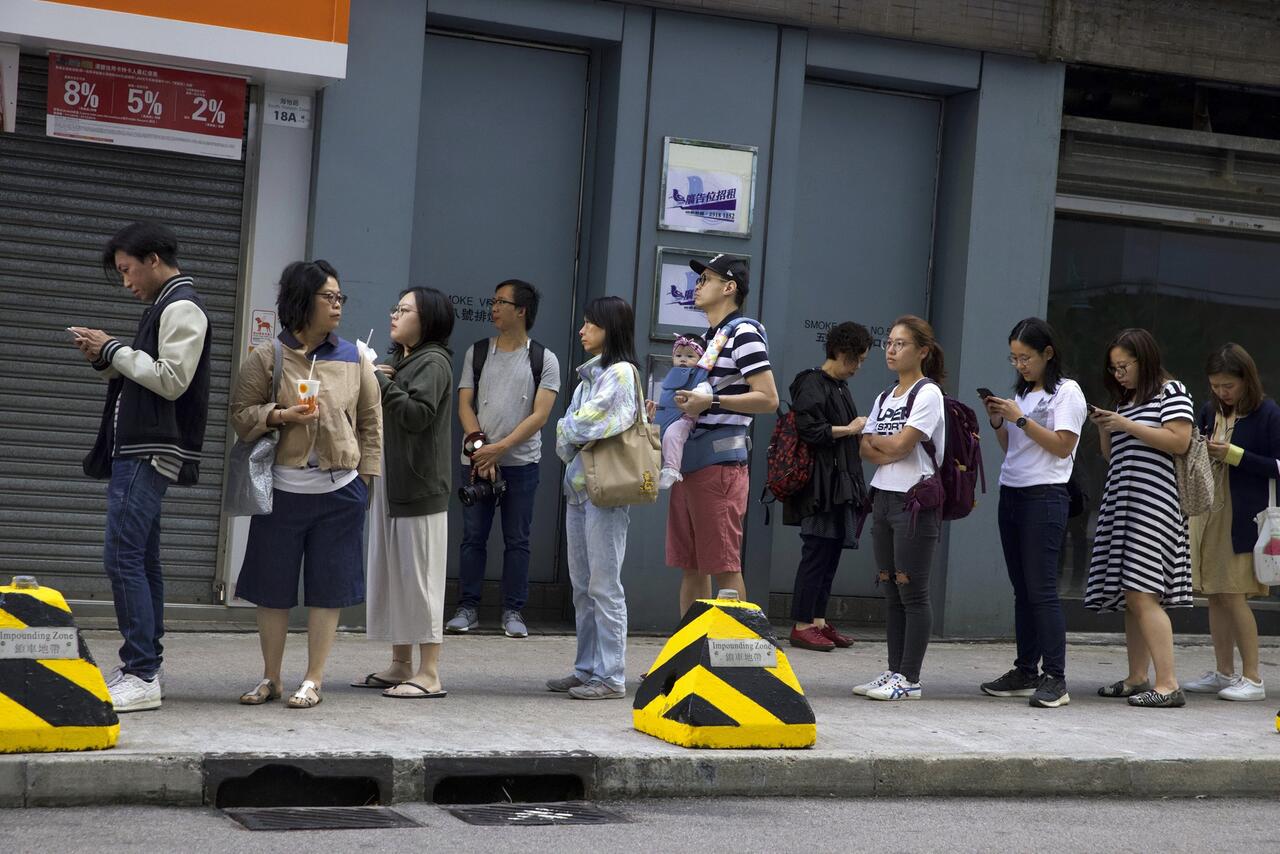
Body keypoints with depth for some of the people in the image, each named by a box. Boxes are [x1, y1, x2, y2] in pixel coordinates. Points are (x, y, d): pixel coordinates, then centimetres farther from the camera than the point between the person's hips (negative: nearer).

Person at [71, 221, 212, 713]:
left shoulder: (181, 307, -10)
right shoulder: (163, 307, 21)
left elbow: (172, 380, -19)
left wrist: (114, 350, -12)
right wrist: (104, 359, 6)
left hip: (151, 453, -10)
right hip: (136, 451, 10)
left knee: (123, 557, -13)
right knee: (141, 559, 12)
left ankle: (143, 677, -13)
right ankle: (147, 664, 17)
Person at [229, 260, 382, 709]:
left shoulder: (354, 359, 5)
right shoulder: (266, 359, -1)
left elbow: (371, 420, 10)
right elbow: (240, 415, 1)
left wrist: (365, 474, 5)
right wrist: (280, 415, -16)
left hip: (339, 491, 1)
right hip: (282, 490, -1)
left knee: (328, 588, 4)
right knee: (272, 587, 7)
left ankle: (313, 680, 13)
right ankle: (270, 678, 20)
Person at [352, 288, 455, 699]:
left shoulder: (433, 362, -9)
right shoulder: (398, 359, 18)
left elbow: (417, 414, -21)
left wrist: (381, 382, -18)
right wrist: (375, 378, 5)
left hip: (419, 486, -9)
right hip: (389, 481, 9)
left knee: (418, 574, -6)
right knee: (390, 573, 11)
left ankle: (429, 674, -3)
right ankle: (401, 665, 19)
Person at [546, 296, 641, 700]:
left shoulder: (620, 373, -9)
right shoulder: (590, 374, 19)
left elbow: (583, 425, -17)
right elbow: (566, 433, 15)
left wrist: (566, 432, 1)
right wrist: (568, 441, -4)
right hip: (579, 486, 9)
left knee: (604, 586, -7)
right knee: (582, 587, 11)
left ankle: (610, 677, -5)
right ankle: (587, 669, 17)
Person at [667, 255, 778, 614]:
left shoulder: (744, 334, -8)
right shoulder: (708, 337, 21)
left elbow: (768, 399, -16)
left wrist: (711, 401, -21)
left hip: (720, 462, -10)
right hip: (689, 462, 10)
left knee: (724, 567, -8)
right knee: (691, 566, 11)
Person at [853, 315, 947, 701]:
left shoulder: (928, 393, -7)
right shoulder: (885, 397, 17)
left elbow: (900, 444, -15)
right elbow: (866, 448, 7)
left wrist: (873, 437, 3)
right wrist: (888, 449, -13)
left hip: (915, 501, -8)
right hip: (884, 496, 8)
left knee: (912, 591, -6)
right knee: (891, 590, 9)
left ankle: (909, 679, -4)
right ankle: (894, 671, 14)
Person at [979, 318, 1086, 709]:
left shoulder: (1067, 392, -4)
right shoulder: (1021, 393, 19)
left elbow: (1063, 446, -13)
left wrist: (1020, 419, -15)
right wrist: (997, 422, 4)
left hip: (1044, 497, -8)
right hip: (1011, 494, 8)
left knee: (1041, 588, -12)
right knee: (1022, 589, 9)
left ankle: (1055, 679, -13)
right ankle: (1026, 672, 13)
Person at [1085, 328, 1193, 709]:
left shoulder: (1171, 391, -1)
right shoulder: (1124, 400, 22)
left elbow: (1179, 441, -13)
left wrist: (1127, 426, -14)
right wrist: (1104, 428, 6)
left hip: (1153, 502, -9)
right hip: (1122, 502, 9)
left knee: (1141, 593, -17)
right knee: (1129, 595, 7)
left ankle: (1168, 684, -19)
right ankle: (1137, 679, 13)